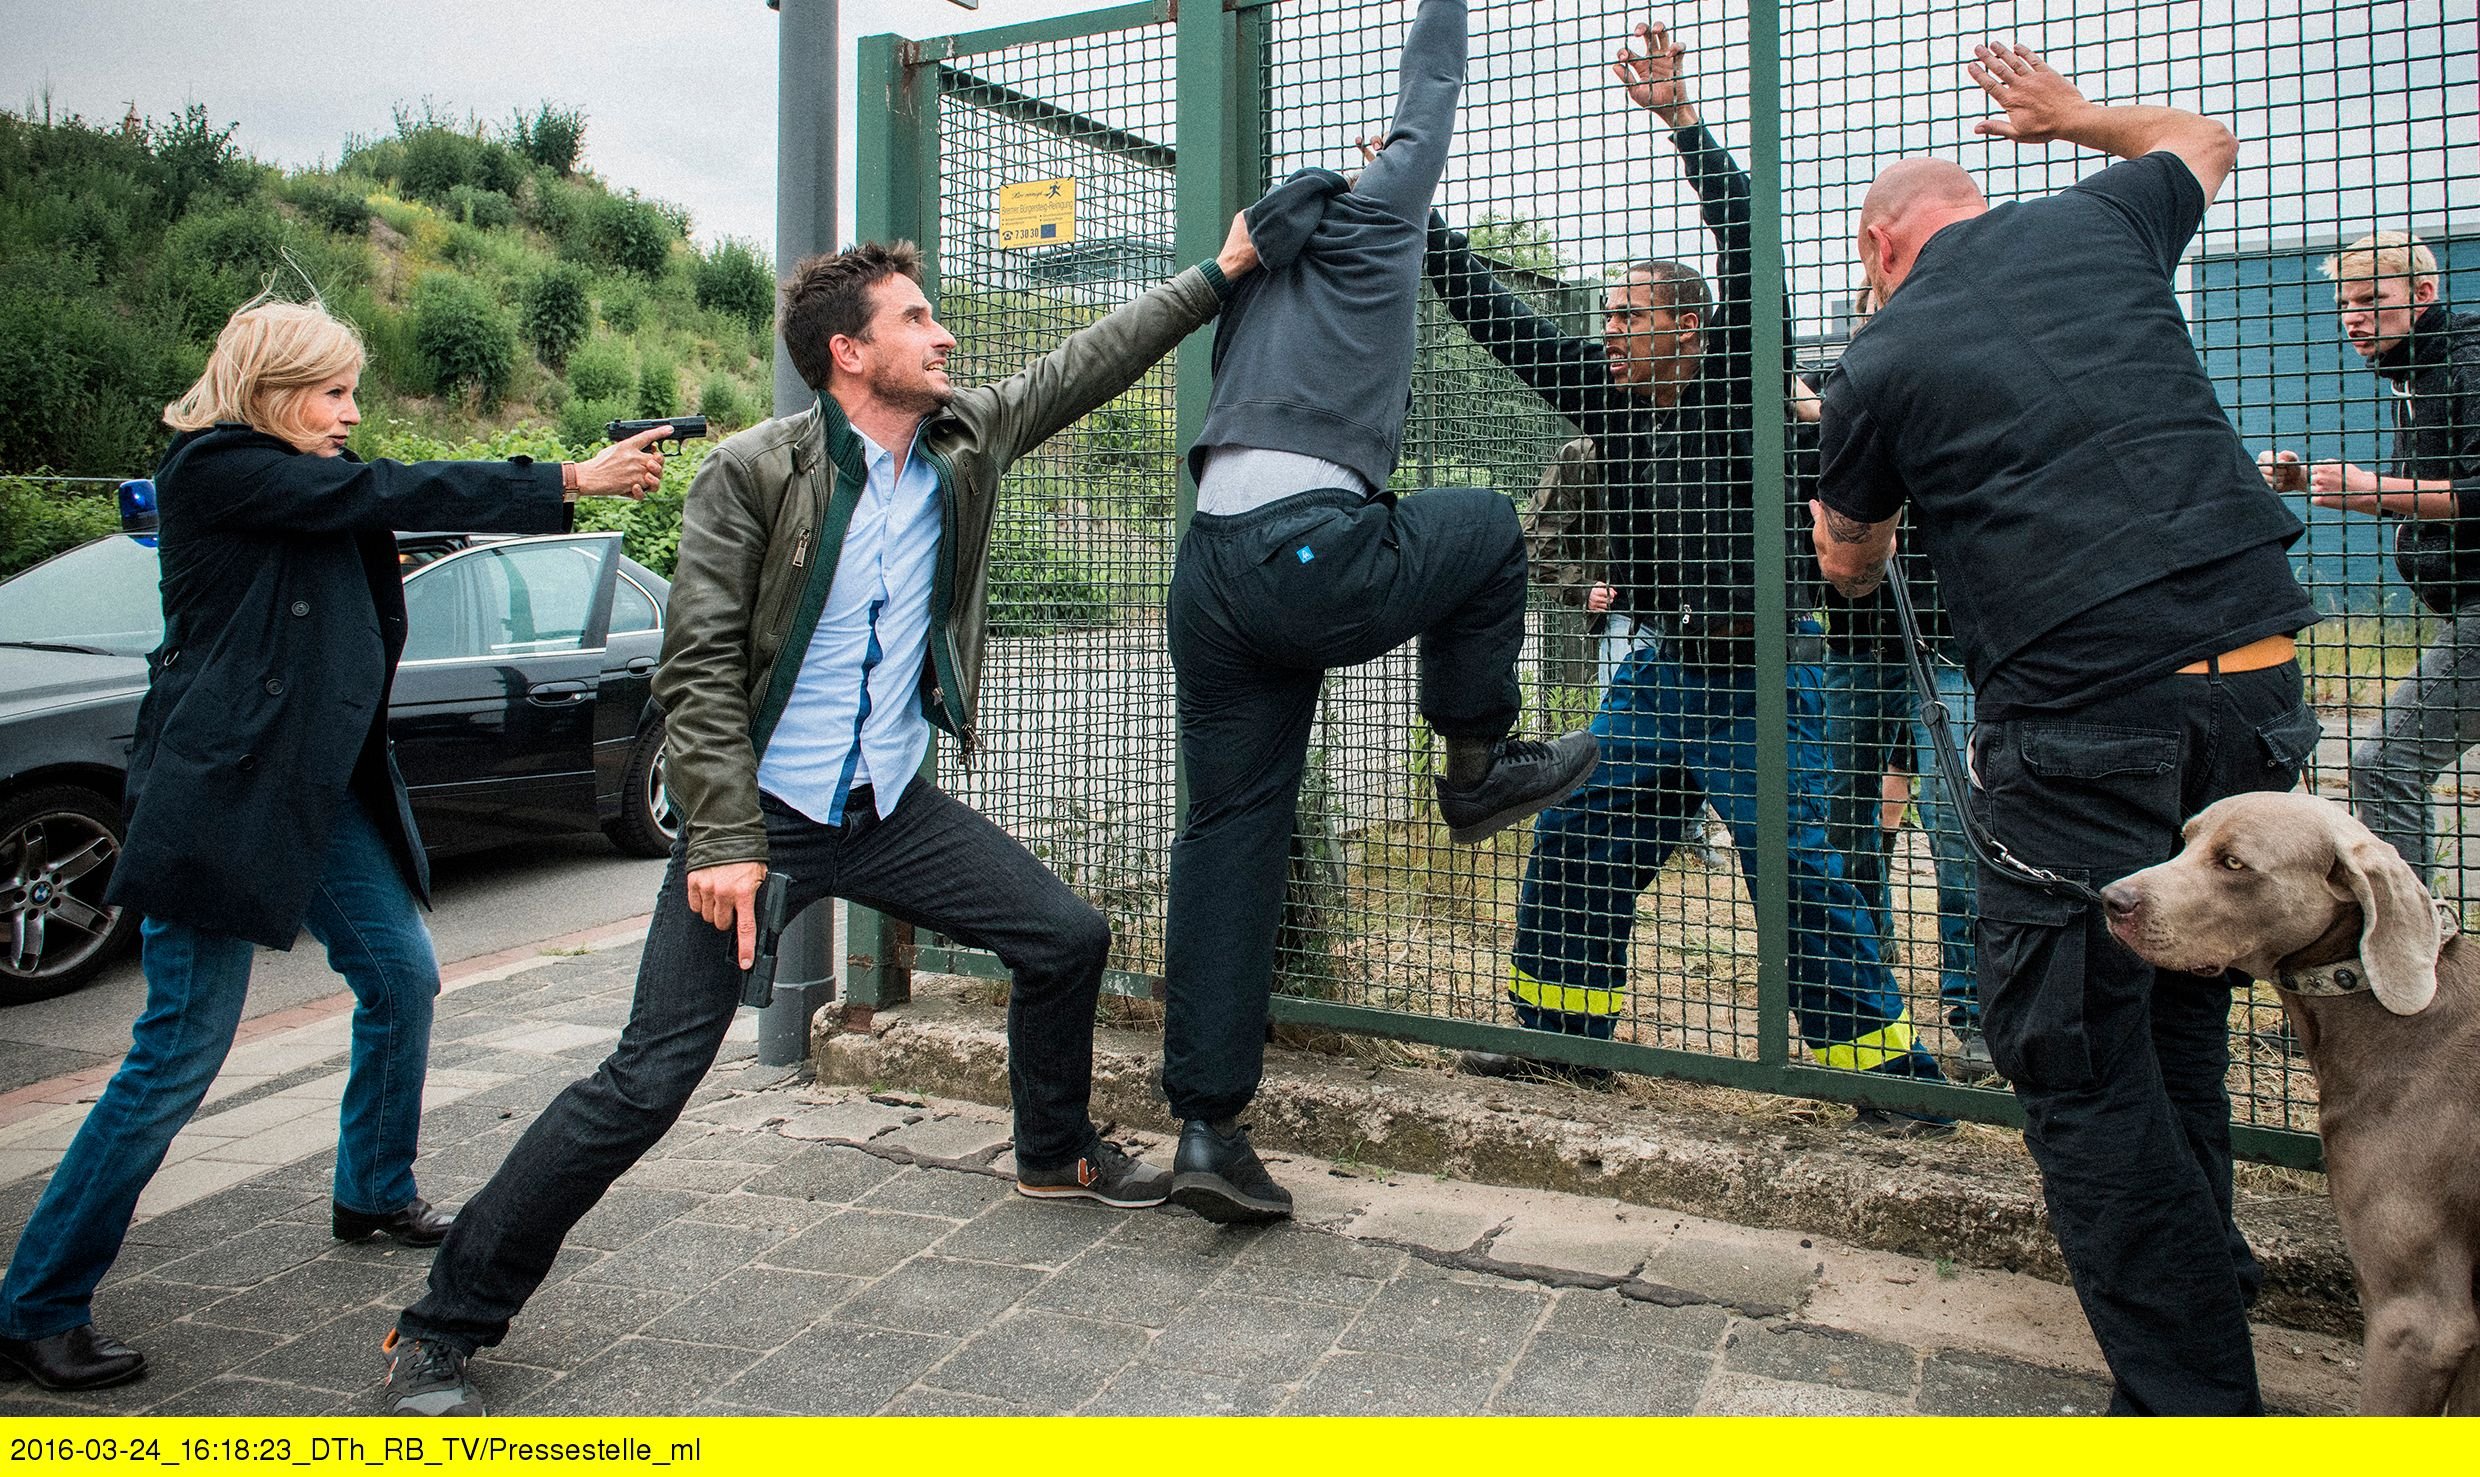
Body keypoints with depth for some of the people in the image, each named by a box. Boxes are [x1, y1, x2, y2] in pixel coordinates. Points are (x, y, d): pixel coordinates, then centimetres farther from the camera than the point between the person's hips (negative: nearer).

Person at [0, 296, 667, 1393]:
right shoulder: (214, 467, -12)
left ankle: (374, 1196, 34)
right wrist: (570, 481, -17)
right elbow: (384, 494, -18)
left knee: (403, 975, 14)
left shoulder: (305, 480, 15)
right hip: (223, 794, -9)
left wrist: (584, 475, -5)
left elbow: (405, 503, 7)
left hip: (323, 786, 9)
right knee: (181, 1051, -5)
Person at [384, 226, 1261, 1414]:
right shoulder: (752, 473, -13)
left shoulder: (965, 438, 3)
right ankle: (443, 1327, 6)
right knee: (649, 1078, -11)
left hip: (893, 808, 6)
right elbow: (698, 670, -14)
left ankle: (1054, 1155, 35)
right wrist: (726, 839, -20)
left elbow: (1088, 363, 14)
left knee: (1069, 938, 7)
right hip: (763, 812, -6)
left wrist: (1220, 273, 15)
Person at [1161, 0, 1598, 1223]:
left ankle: (1206, 1124, 7)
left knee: (1228, 830, 8)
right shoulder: (1368, 223, 13)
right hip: (1309, 553, -6)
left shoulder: (1260, 262, 27)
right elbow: (1429, 98, 28)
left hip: (1208, 568, 7)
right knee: (1486, 525, 22)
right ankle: (1477, 767, 26)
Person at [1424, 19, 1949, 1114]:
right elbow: (1496, 318, 11)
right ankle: (1558, 1032, 23)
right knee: (1575, 844, 9)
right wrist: (1409, 211, 9)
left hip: (1756, 676, -6)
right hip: (1656, 671, 7)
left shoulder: (1734, 389, -5)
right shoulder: (1611, 398, 10)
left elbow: (1744, 244, -17)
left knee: (1800, 874, -6)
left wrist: (1681, 118, -22)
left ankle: (1888, 1069, 5)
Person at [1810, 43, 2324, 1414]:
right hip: (2258, 673, 6)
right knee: (2178, 1007, 21)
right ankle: (2204, 1288, 37)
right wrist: (2072, 114, 55)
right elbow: (2204, 139, 40)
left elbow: (1851, 568, 22)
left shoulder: (1875, 367, 3)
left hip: (2086, 713, -6)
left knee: (2074, 1058, 3)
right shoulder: (2094, 224, 14)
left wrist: (1839, 494, 43)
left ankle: (2193, 1399, 7)